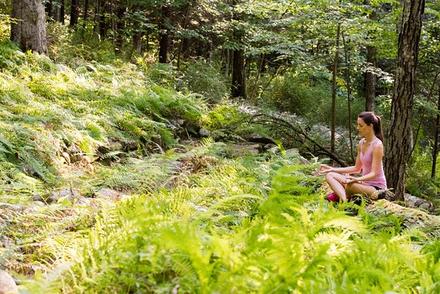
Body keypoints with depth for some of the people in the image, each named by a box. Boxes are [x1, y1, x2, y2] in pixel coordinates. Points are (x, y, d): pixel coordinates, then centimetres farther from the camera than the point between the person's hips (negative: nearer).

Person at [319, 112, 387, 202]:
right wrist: (332, 169, 10)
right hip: (364, 184, 9)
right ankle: (344, 200, -27)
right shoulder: (361, 143, 8)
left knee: (348, 184, -37)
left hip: (376, 188, -9)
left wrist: (357, 179, -38)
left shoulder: (377, 145, -16)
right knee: (330, 175, -3)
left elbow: (374, 174, -20)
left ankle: (339, 194, -6)